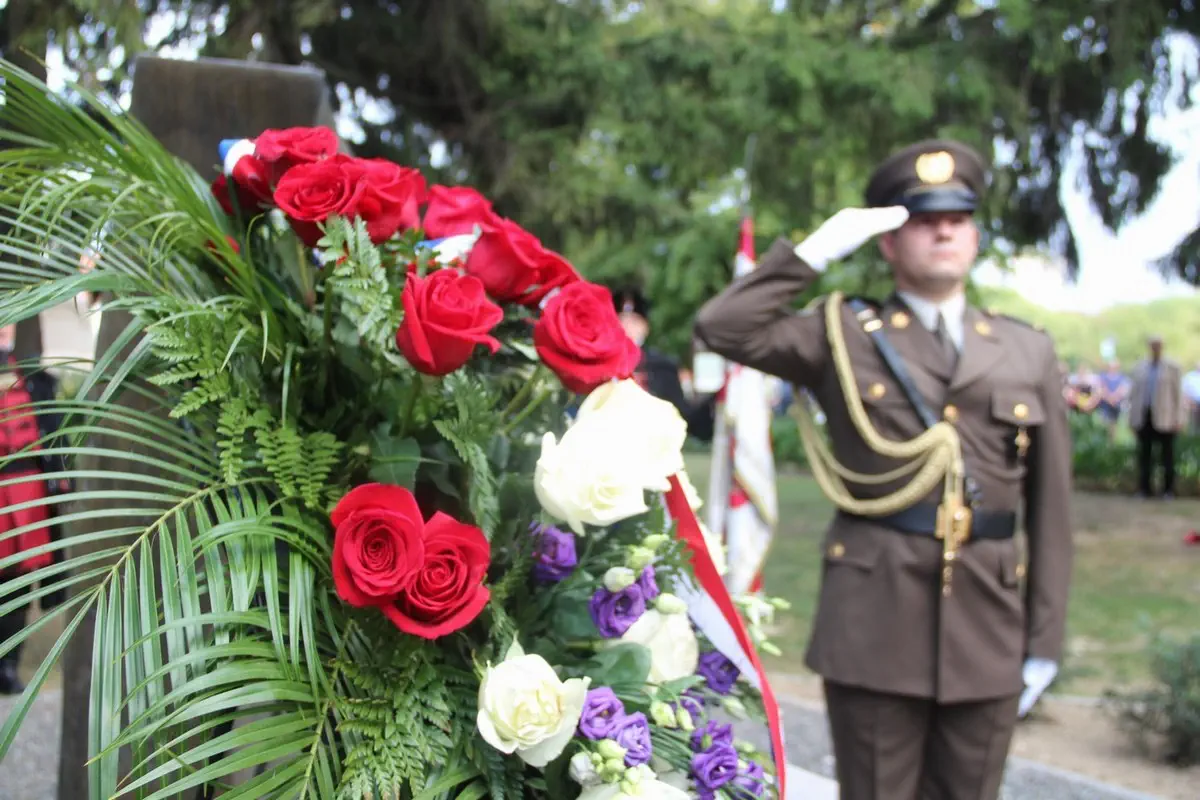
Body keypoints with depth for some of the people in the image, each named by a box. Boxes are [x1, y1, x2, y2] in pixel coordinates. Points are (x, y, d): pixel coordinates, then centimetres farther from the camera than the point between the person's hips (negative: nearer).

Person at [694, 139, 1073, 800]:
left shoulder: (1029, 353, 10)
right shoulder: (843, 333, 4)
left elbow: (1049, 507, 8)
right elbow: (722, 328, -8)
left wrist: (1044, 642, 5)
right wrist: (815, 252, -8)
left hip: (988, 628, 3)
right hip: (873, 620, -2)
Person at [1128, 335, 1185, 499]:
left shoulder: (1172, 367, 3)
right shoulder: (1140, 367, 12)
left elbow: (1178, 393, 1)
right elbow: (1134, 392, 14)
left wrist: (1178, 418, -6)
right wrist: (1132, 417, 9)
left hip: (1164, 417, -3)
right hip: (1144, 416, 3)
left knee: (1167, 454, 1)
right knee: (1144, 453, 4)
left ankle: (1168, 490, 8)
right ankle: (1145, 488, 10)